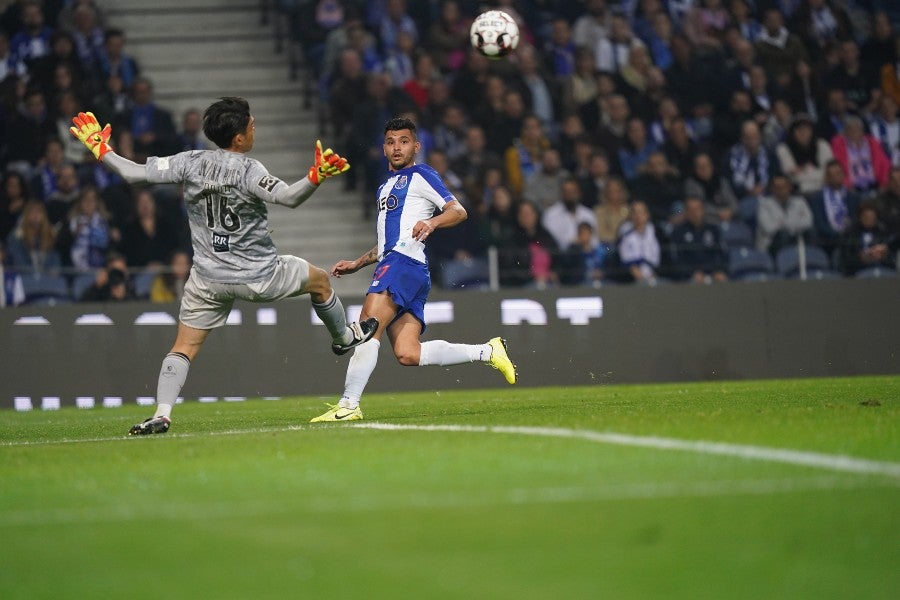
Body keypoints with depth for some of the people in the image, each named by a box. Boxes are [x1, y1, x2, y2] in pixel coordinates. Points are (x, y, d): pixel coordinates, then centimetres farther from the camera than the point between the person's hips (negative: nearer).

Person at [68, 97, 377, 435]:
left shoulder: (191, 163, -7)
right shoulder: (247, 170, -19)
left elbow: (134, 173, -7)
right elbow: (289, 197, -35)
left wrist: (100, 150, 6)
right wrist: (316, 178, -44)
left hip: (208, 279, 3)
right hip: (259, 276, -3)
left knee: (184, 347, 8)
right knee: (320, 281, 24)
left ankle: (161, 414, -9)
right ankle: (344, 338, 46)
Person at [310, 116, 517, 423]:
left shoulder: (419, 176, 5)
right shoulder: (386, 187, 32)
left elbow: (458, 211, -8)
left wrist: (432, 222, -27)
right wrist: (356, 264, 31)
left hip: (406, 263, -9)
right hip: (391, 261, 9)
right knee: (408, 354, -5)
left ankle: (349, 405, -23)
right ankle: (487, 351, 5)